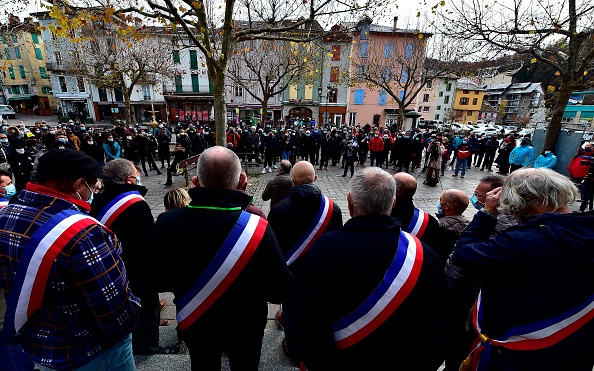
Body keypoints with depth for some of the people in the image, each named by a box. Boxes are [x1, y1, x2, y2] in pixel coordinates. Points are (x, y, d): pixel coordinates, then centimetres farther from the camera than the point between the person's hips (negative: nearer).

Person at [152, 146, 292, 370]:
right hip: (245, 327, -2)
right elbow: (280, 290, -24)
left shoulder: (168, 222, -23)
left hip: (193, 325, 3)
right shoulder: (256, 228, -33)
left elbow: (157, 281, -8)